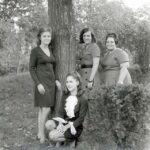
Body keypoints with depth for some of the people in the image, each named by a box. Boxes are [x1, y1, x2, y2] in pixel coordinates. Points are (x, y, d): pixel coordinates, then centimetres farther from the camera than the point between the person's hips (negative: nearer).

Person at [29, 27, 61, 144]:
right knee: (46, 109, -11)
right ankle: (42, 136, -1)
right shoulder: (35, 51, -4)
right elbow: (31, 68, -6)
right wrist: (38, 84, -15)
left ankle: (39, 134, 18)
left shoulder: (51, 50, 13)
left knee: (43, 109, 10)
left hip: (51, 82, 6)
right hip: (42, 82, -6)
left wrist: (56, 80, 9)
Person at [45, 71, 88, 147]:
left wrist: (66, 127, -20)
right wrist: (60, 123, -16)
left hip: (75, 127, -6)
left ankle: (71, 139, 1)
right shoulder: (65, 96, 5)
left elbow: (80, 119, -15)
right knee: (48, 124, -22)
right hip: (64, 122, 6)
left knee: (52, 136, -22)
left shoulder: (82, 100, -15)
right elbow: (61, 112, 4)